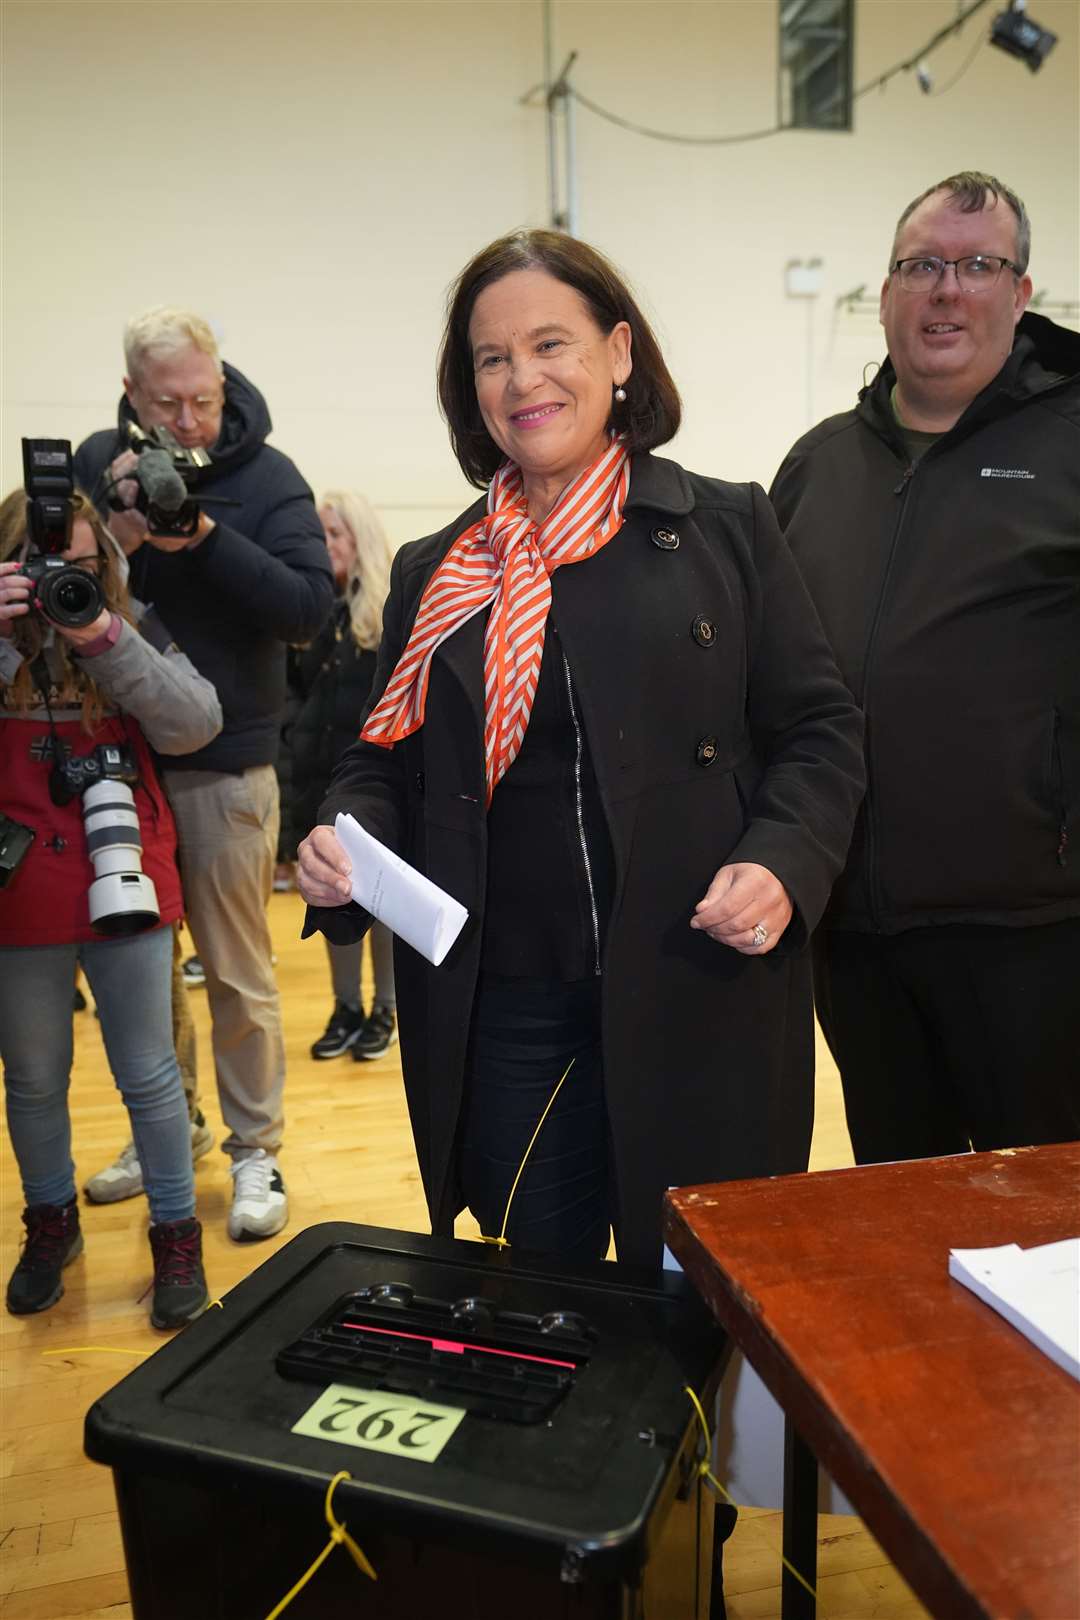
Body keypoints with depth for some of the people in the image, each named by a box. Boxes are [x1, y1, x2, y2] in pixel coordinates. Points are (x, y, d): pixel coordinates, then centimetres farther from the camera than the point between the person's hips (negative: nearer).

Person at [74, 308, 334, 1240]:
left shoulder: (267, 477, -6)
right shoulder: (95, 464, 3)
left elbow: (309, 608, -16)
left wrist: (203, 536, -24)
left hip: (226, 762, -4)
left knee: (238, 972, 5)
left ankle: (256, 1152, 20)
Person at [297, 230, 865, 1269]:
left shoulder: (727, 530, 1)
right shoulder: (433, 575, 9)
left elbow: (819, 730, 2)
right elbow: (383, 759, 13)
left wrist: (782, 863, -15)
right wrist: (345, 837, -7)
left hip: (701, 1005, -2)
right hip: (505, 1015, 3)